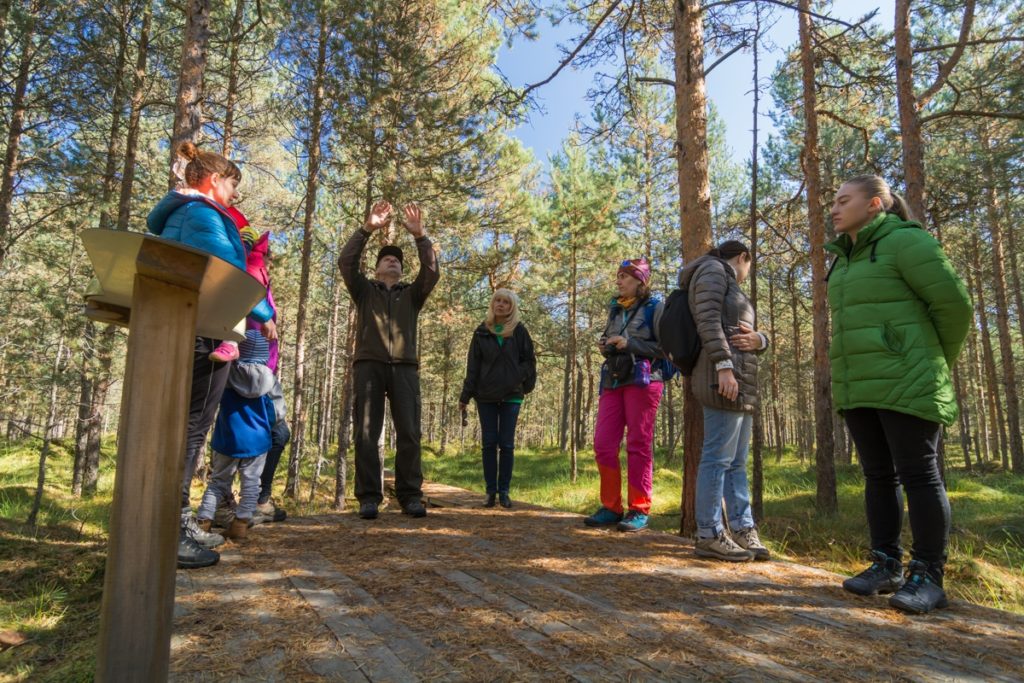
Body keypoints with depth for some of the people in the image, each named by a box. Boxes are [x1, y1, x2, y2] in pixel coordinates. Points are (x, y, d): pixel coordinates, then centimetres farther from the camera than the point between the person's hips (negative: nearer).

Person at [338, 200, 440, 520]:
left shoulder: (412, 294, 22)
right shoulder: (364, 290, 20)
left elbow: (431, 271, 5)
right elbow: (346, 262, 4)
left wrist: (419, 235, -4)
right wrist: (368, 229, -5)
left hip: (404, 367, 1)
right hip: (369, 364, -1)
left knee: (409, 433, -7)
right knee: (366, 433, -6)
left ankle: (410, 495, -3)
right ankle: (369, 497, -3)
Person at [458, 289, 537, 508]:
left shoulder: (519, 331, 1)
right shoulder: (482, 332, 4)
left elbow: (529, 360, 6)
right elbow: (472, 366, 3)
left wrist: (526, 385, -1)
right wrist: (465, 396, -1)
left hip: (511, 395, -1)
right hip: (485, 396, 1)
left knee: (506, 444, 2)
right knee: (489, 443, 4)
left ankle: (504, 491, 11)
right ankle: (491, 491, 11)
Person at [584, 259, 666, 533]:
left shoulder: (655, 307, 0)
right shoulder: (615, 309, 19)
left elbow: (666, 347, -8)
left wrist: (630, 344, -15)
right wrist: (604, 347, 7)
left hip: (643, 381, -6)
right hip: (613, 381, 6)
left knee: (639, 446, -3)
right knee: (603, 445, -1)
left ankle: (639, 510, 5)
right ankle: (611, 507, 9)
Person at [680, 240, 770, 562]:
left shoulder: (731, 289, 29)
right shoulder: (712, 270, 2)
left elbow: (755, 337, 22)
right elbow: (707, 320, -14)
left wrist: (757, 339, -2)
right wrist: (724, 365, -23)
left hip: (741, 381, 10)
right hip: (724, 377, -10)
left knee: (737, 461, 9)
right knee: (718, 457, -10)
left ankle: (742, 529, 14)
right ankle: (708, 535, -6)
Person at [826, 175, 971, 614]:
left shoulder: (905, 241, -6)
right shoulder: (846, 259, 18)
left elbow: (954, 303, -7)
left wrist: (935, 363, 4)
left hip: (904, 385, -8)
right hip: (859, 386, 8)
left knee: (919, 474, -2)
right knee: (878, 475, 10)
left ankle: (928, 575, 5)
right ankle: (886, 565, 18)